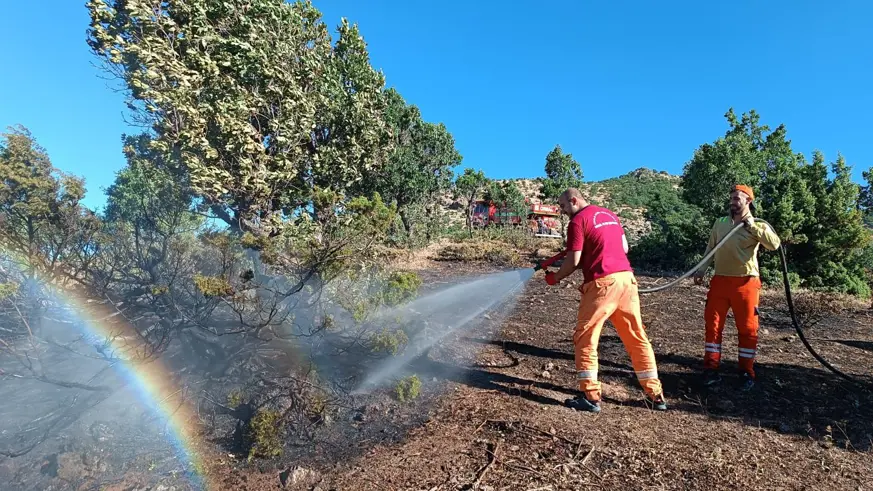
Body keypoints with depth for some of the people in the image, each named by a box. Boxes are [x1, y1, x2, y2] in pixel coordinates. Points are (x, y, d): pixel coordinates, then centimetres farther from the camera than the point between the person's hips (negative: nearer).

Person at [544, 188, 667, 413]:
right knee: (637, 337, 14)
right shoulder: (609, 214, 18)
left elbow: (574, 261, -9)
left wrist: (555, 277, 6)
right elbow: (624, 247, 20)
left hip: (601, 283, -7)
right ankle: (655, 394, 20)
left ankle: (590, 396, 3)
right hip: (626, 278, 7)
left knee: (585, 338, 3)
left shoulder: (578, 221, -5)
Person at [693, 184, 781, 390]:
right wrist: (701, 270, 6)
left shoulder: (758, 225, 0)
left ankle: (747, 372, 17)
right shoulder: (720, 223, 11)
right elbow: (710, 249, 15)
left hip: (745, 282, -3)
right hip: (720, 280, 3)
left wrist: (752, 226, -16)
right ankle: (711, 369, 11)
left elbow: (774, 244, -17)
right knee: (713, 324, 3)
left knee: (747, 328, 4)